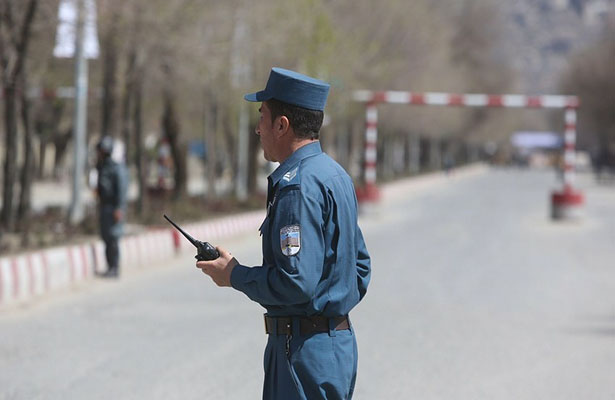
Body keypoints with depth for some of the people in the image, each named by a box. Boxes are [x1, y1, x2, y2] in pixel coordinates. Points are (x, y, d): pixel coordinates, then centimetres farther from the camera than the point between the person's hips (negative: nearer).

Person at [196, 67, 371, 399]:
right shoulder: (335, 175, 15)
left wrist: (234, 275, -11)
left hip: (306, 350, -10)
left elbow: (296, 282, -24)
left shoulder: (299, 186, -18)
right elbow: (360, 267, 21)